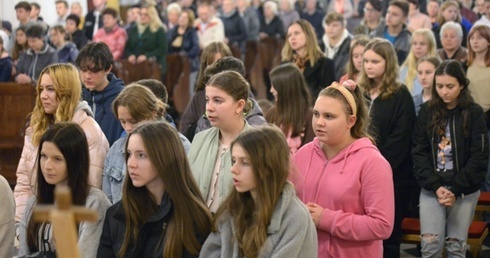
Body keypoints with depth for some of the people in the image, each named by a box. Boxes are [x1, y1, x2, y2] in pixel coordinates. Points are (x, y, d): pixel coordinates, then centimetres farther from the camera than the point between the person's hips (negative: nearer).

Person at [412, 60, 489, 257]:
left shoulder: (474, 113, -2)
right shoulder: (427, 112, 4)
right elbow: (419, 152, 2)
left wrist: (456, 189, -12)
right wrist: (435, 186, -10)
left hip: (465, 191, -1)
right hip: (431, 188, 1)